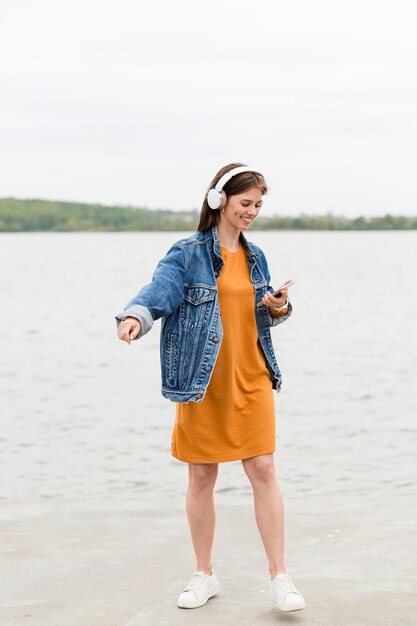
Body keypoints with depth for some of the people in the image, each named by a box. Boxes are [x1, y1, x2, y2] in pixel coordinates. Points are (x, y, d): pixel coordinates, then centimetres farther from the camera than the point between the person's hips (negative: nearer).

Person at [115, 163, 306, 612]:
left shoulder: (254, 256, 12)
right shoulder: (188, 254, -5)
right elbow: (159, 290, -21)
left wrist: (279, 309, -1)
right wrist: (135, 316, -42)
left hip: (251, 379, 3)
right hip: (203, 382, -3)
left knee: (263, 471, -2)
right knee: (201, 477, 6)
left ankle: (279, 577, 6)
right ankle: (203, 575, 22)